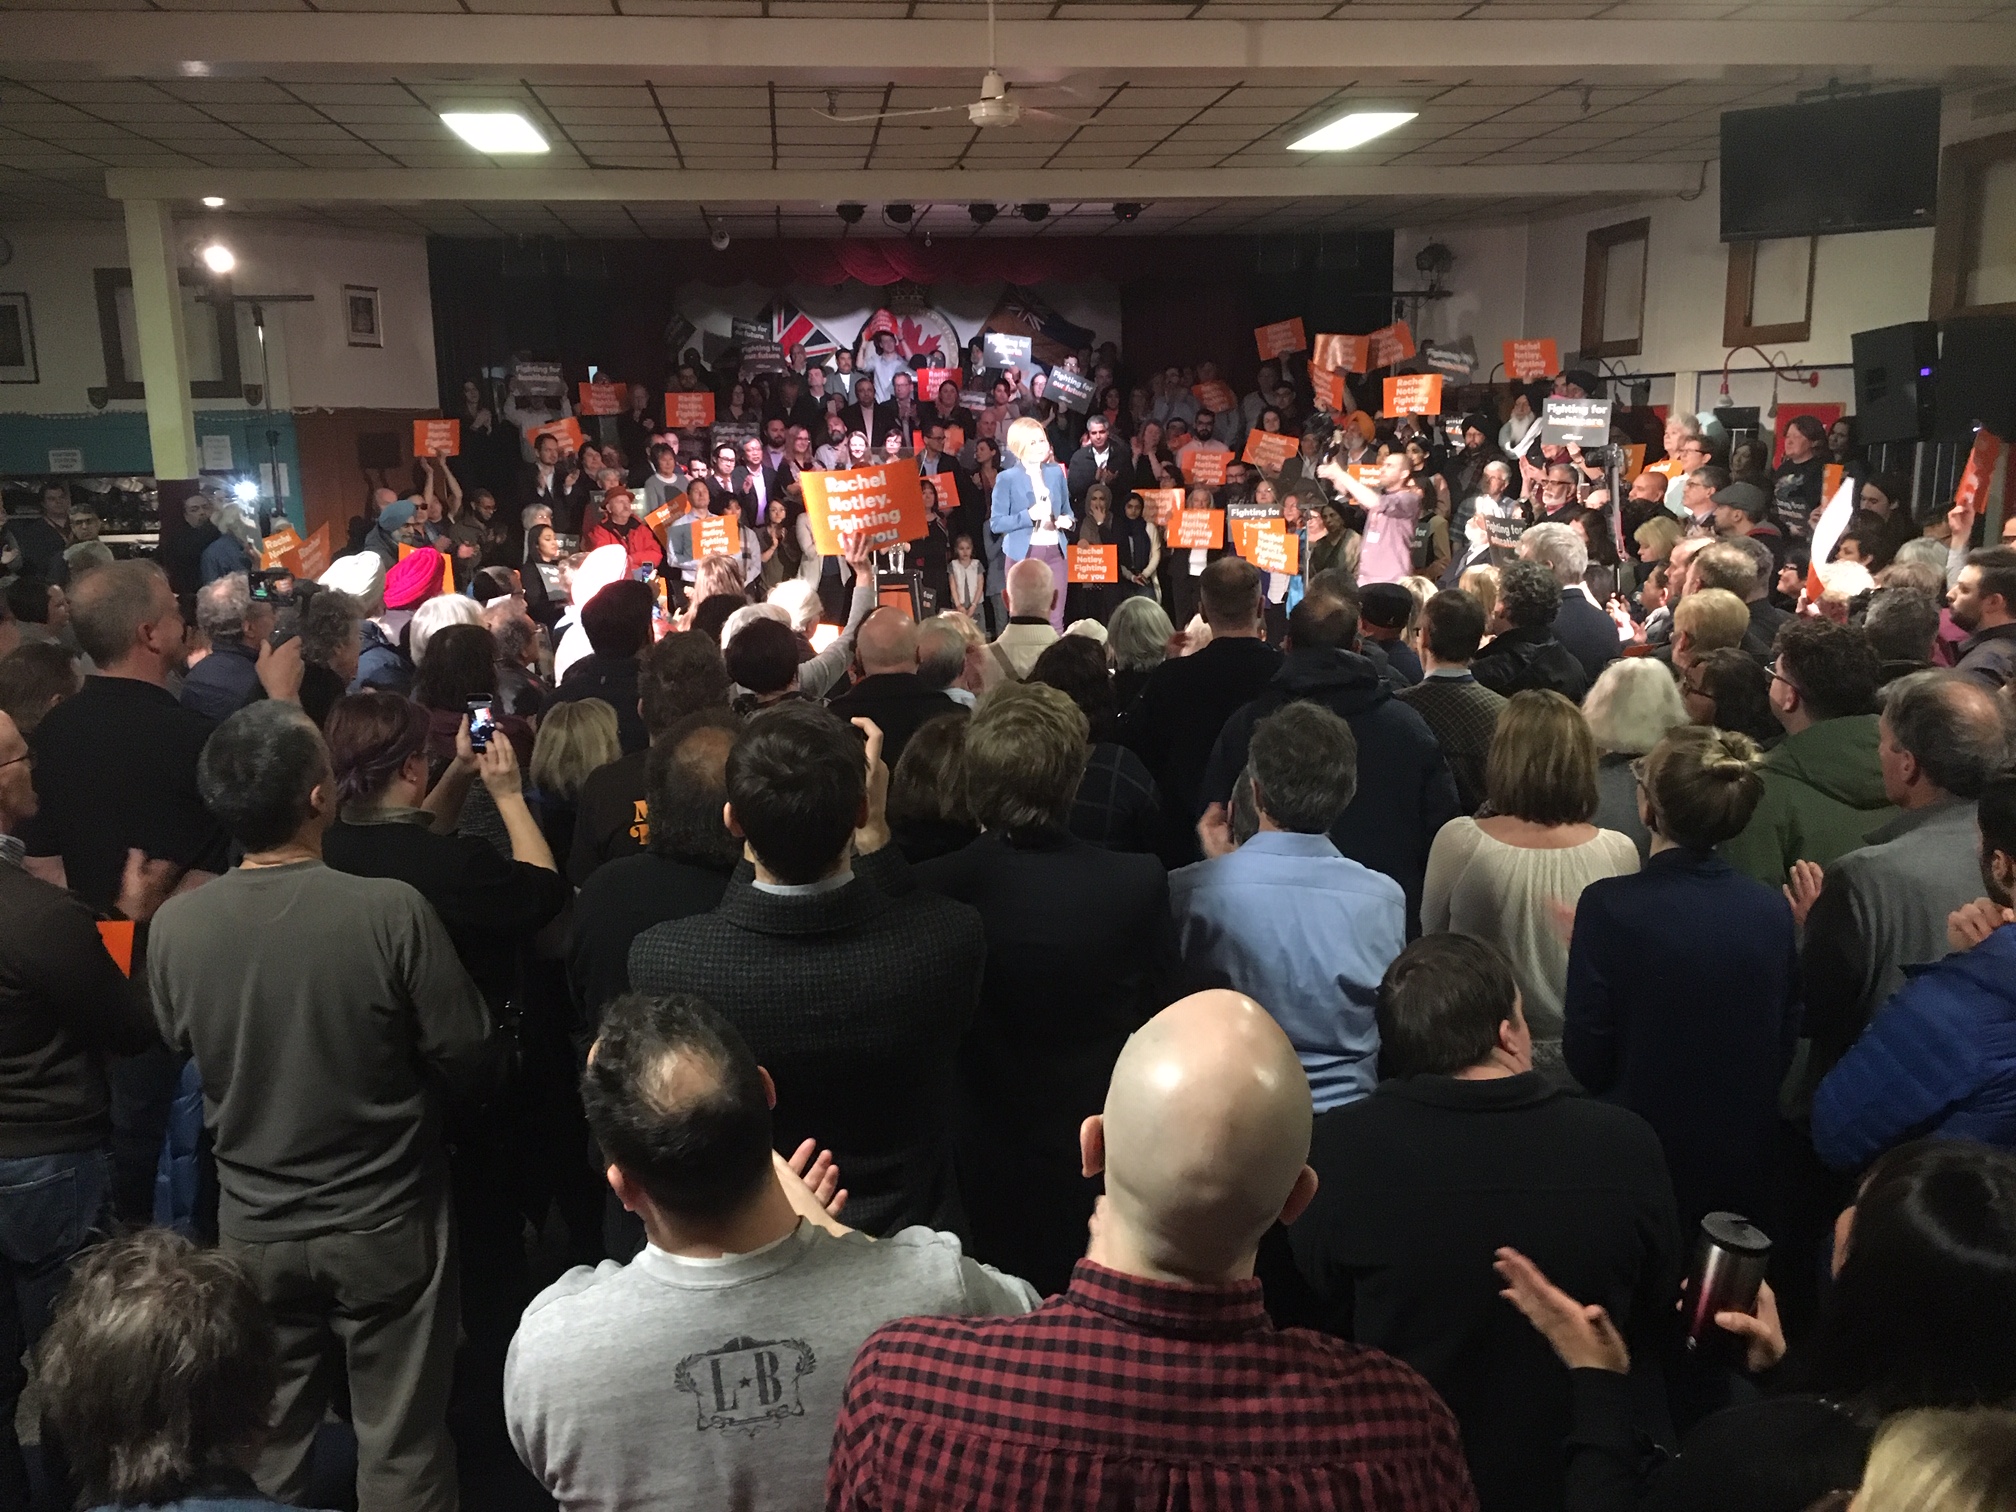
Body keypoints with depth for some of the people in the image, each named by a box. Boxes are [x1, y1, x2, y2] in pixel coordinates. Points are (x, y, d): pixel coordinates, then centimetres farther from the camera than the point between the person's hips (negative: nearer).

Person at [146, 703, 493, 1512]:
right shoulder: (391, 911, -25)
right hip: (387, 1226, -3)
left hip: (253, 1232, 3)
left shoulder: (174, 925, -15)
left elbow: (180, 1046, 5)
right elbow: (468, 1060, -15)